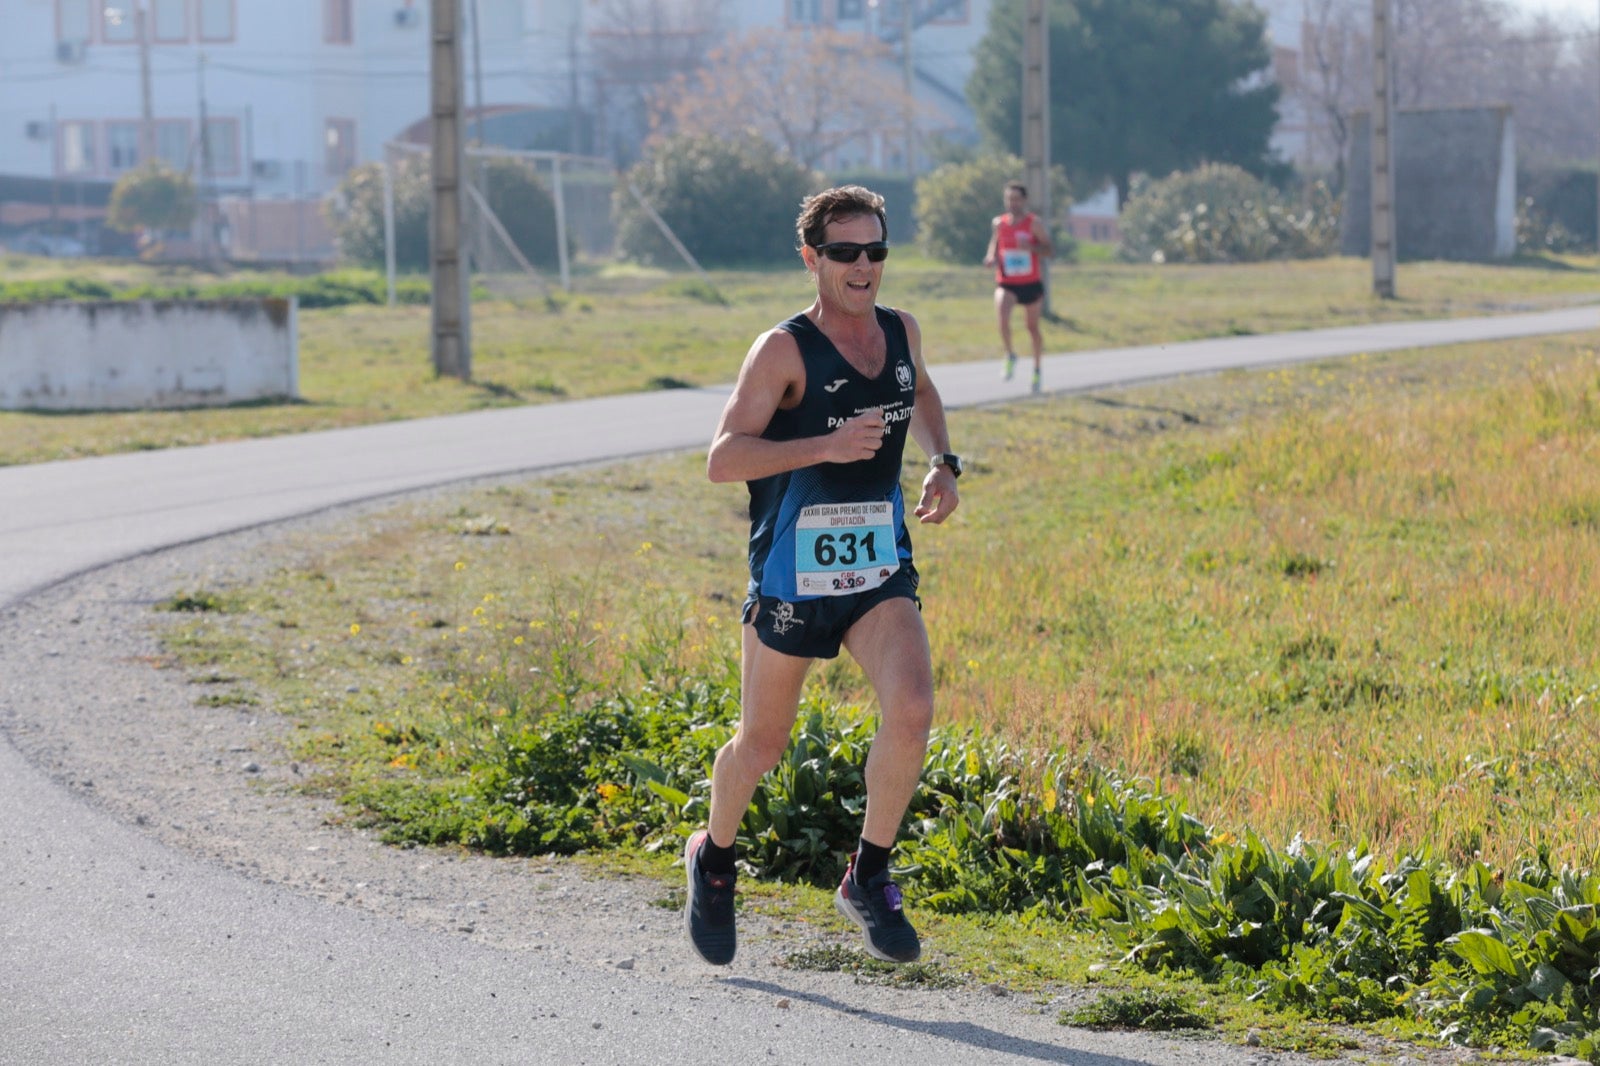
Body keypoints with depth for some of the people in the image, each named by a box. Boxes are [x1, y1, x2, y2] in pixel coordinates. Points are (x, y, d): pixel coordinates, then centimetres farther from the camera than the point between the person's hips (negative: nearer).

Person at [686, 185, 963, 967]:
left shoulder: (901, 332, 4)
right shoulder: (784, 350, -14)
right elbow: (723, 460, -20)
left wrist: (943, 463, 11)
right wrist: (825, 446, -31)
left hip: (880, 571, 4)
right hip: (791, 572, -4)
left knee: (911, 711, -20)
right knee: (763, 742, 9)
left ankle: (868, 878, -3)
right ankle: (714, 857, 40)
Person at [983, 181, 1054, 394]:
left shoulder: (1035, 223, -6)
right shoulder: (999, 223, 3)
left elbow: (1050, 250, -8)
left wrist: (1031, 247, -26)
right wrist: (991, 257, -5)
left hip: (1031, 284, -1)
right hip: (1006, 284, 1)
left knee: (1033, 327, 11)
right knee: (1002, 317, -26)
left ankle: (1037, 370, 29)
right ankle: (1010, 355, -3)